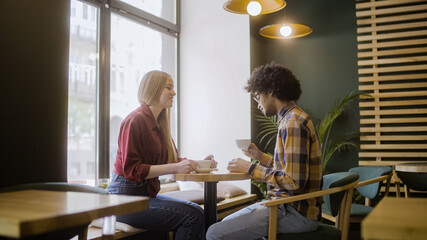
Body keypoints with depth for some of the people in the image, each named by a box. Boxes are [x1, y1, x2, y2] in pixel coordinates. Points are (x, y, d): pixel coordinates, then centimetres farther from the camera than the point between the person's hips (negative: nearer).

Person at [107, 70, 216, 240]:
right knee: (191, 216, -18)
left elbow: (173, 159, 11)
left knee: (197, 211, -7)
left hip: (145, 193, 8)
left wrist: (199, 164, -7)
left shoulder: (159, 124, 14)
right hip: (125, 196, -8)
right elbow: (131, 170, -20)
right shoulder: (136, 120, -14)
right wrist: (174, 168, -26)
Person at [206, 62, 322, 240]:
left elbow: (294, 181, -23)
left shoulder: (294, 123, -17)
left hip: (296, 212, -10)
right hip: (288, 206, 10)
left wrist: (251, 168, -13)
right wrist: (261, 157, 13)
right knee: (226, 224, 20)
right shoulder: (291, 118, 15)